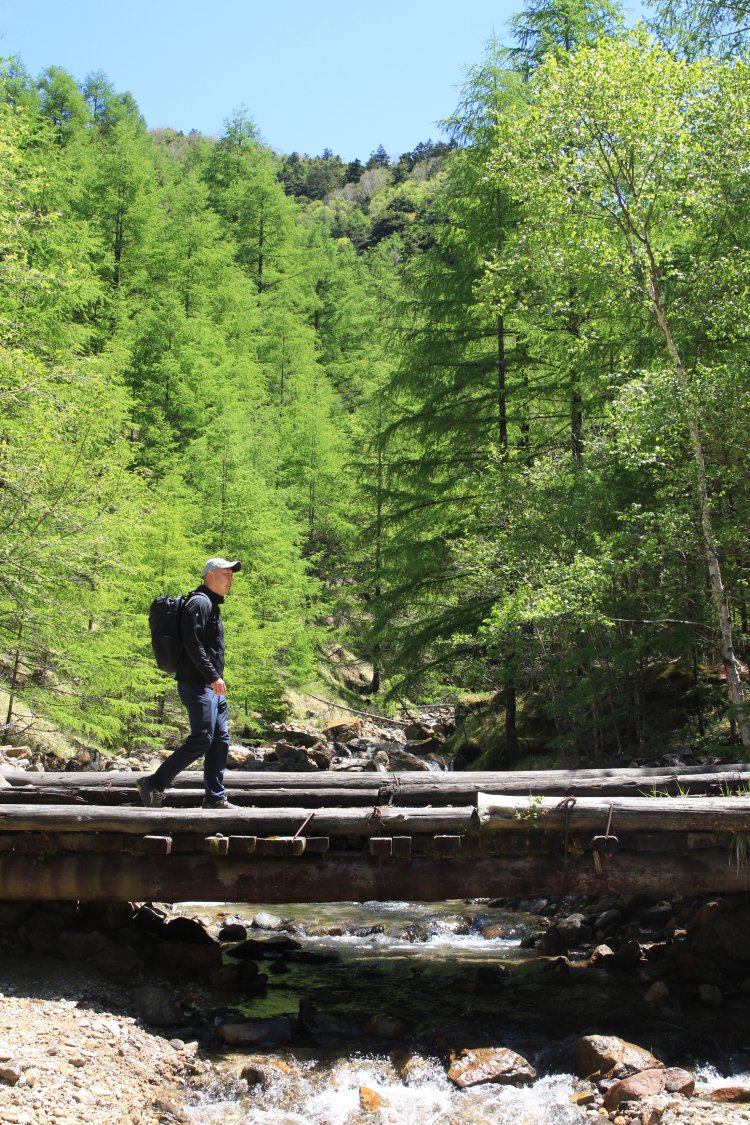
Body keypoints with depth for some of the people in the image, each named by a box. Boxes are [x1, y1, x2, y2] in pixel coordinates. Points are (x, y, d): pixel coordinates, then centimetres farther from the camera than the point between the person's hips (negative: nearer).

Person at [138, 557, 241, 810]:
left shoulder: (212, 605, 22)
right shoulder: (200, 602, -11)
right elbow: (192, 644, -22)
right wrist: (213, 676, -23)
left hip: (211, 686, 10)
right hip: (197, 684, -10)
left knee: (220, 741, 7)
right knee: (202, 739, -13)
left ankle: (215, 799, 11)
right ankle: (154, 784, -5)